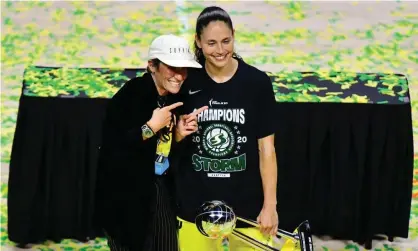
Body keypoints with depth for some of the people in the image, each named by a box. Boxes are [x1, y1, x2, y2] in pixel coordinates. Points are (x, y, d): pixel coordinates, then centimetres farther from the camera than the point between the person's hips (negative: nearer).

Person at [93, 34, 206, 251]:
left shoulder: (175, 99, 4)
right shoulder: (130, 95, -18)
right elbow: (110, 150, -27)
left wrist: (179, 134, -6)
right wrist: (151, 126, -23)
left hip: (162, 192, 7)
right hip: (126, 197, -7)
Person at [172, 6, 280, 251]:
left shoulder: (257, 82, -7)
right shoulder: (187, 82, -2)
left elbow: (267, 148, -4)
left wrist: (270, 205, -6)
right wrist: (180, 134, -12)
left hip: (246, 204, -1)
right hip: (195, 203, 2)